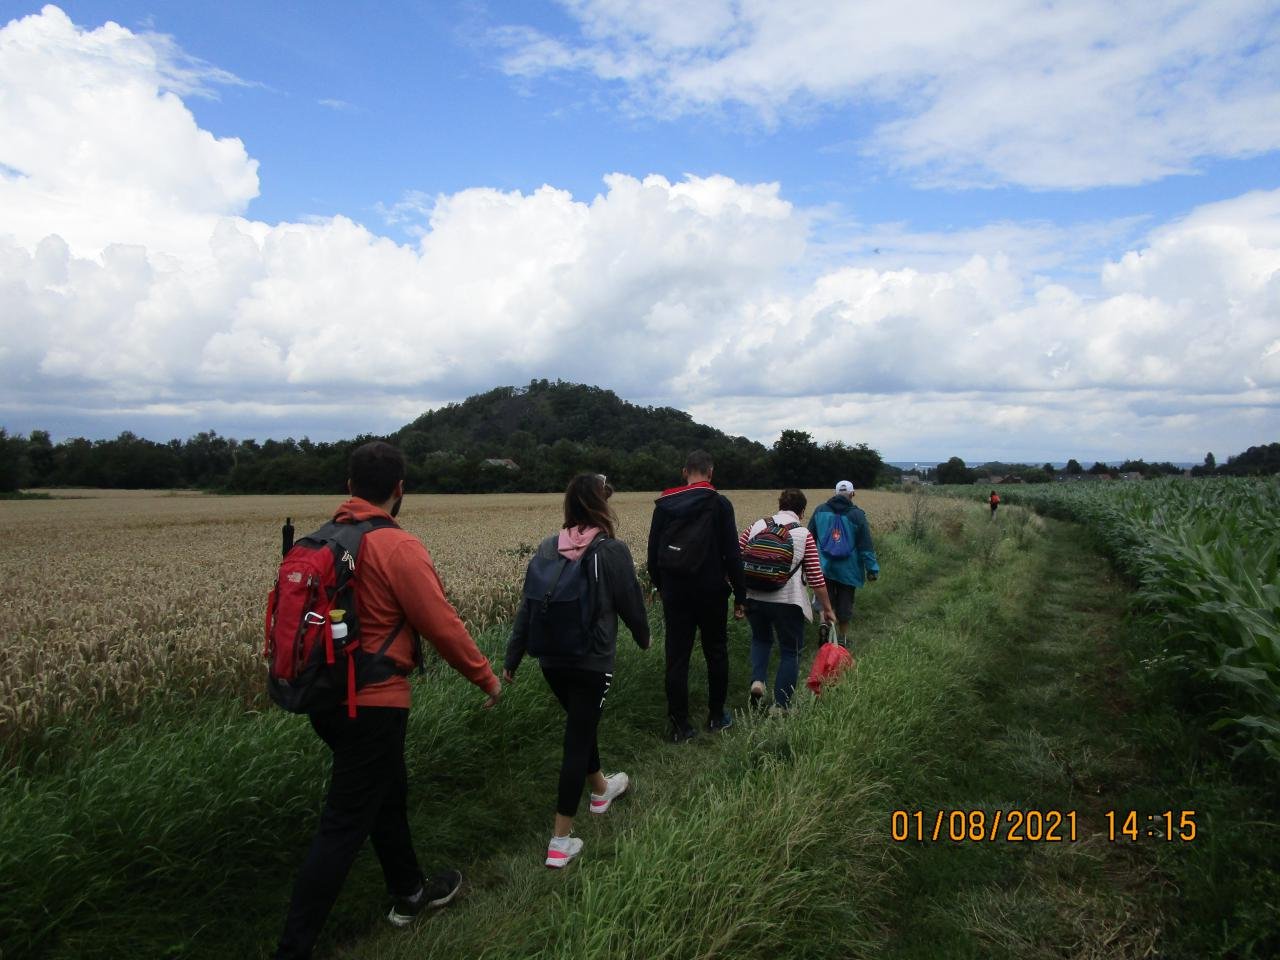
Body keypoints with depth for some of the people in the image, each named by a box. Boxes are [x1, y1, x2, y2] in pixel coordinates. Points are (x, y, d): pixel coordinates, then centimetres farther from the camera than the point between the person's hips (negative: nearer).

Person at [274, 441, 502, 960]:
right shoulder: (398, 547, -20)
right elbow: (442, 624, -16)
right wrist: (486, 677, -2)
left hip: (327, 697, 8)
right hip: (372, 705, -8)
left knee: (387, 794, 24)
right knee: (344, 827, 3)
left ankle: (409, 893, 42)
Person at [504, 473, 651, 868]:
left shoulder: (546, 548, -1)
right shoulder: (612, 551, -14)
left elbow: (527, 606, 2)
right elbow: (631, 602, -4)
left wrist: (511, 659, 10)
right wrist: (643, 635, 17)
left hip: (551, 661, 5)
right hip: (592, 663, -5)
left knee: (581, 725, 26)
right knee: (577, 740, 3)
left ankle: (601, 790, 49)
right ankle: (560, 841, 8)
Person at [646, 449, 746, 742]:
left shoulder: (664, 504, 2)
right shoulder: (719, 503, -8)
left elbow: (653, 551, 8)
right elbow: (731, 553, -9)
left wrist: (659, 585, 20)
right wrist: (739, 593, 0)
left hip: (674, 591, 2)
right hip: (711, 590, -2)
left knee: (676, 657, 5)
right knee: (716, 653, 14)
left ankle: (680, 726, 8)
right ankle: (716, 717, 24)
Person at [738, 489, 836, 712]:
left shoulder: (757, 525, 5)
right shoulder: (804, 534, -2)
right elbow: (816, 578, -4)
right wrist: (827, 608, 7)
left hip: (753, 599, 3)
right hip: (787, 602, -3)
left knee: (761, 638, 28)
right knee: (790, 651, 13)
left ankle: (757, 680, 7)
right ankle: (780, 706, 13)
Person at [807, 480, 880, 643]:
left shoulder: (820, 510, 2)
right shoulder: (857, 514, -6)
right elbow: (866, 546, -7)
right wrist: (872, 568, -3)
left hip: (824, 567, 1)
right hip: (848, 570, -1)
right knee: (845, 604, 12)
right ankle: (843, 636, 23)